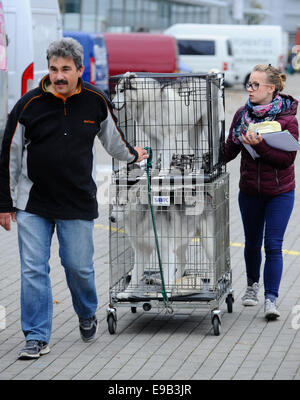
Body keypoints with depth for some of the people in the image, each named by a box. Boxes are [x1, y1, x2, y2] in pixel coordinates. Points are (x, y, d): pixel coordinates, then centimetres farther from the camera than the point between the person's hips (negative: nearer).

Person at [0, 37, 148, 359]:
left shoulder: (96, 102, -2)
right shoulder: (29, 105, -7)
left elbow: (112, 139, 20)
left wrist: (132, 155, 35)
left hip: (78, 202, 1)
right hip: (33, 204, -1)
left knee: (79, 266, 4)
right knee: (33, 270, -3)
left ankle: (87, 316, 34)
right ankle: (37, 337, 5)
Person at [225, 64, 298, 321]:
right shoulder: (243, 114, -1)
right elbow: (230, 150, 4)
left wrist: (259, 145, -30)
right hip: (250, 191, 4)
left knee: (273, 246, -8)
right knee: (252, 242, 16)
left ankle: (271, 299, -5)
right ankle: (253, 285, 39)